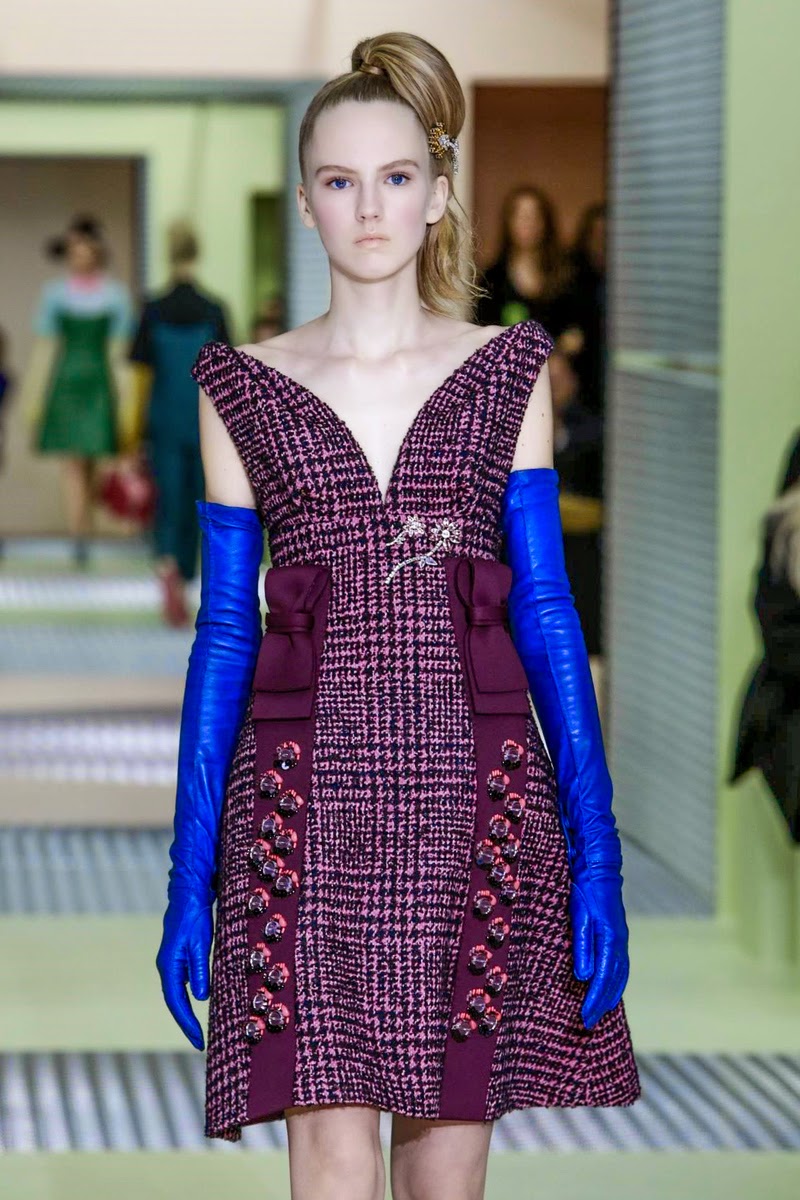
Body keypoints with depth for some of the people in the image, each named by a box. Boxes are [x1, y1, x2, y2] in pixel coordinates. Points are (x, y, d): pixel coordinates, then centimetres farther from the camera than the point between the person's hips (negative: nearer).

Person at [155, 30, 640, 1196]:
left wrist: (597, 856, -2)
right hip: (307, 804, -1)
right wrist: (189, 877, 3)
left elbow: (546, 611, 5)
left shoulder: (507, 372, 7)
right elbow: (224, 633, 7)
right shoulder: (244, 388, 7)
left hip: (475, 799, 1)